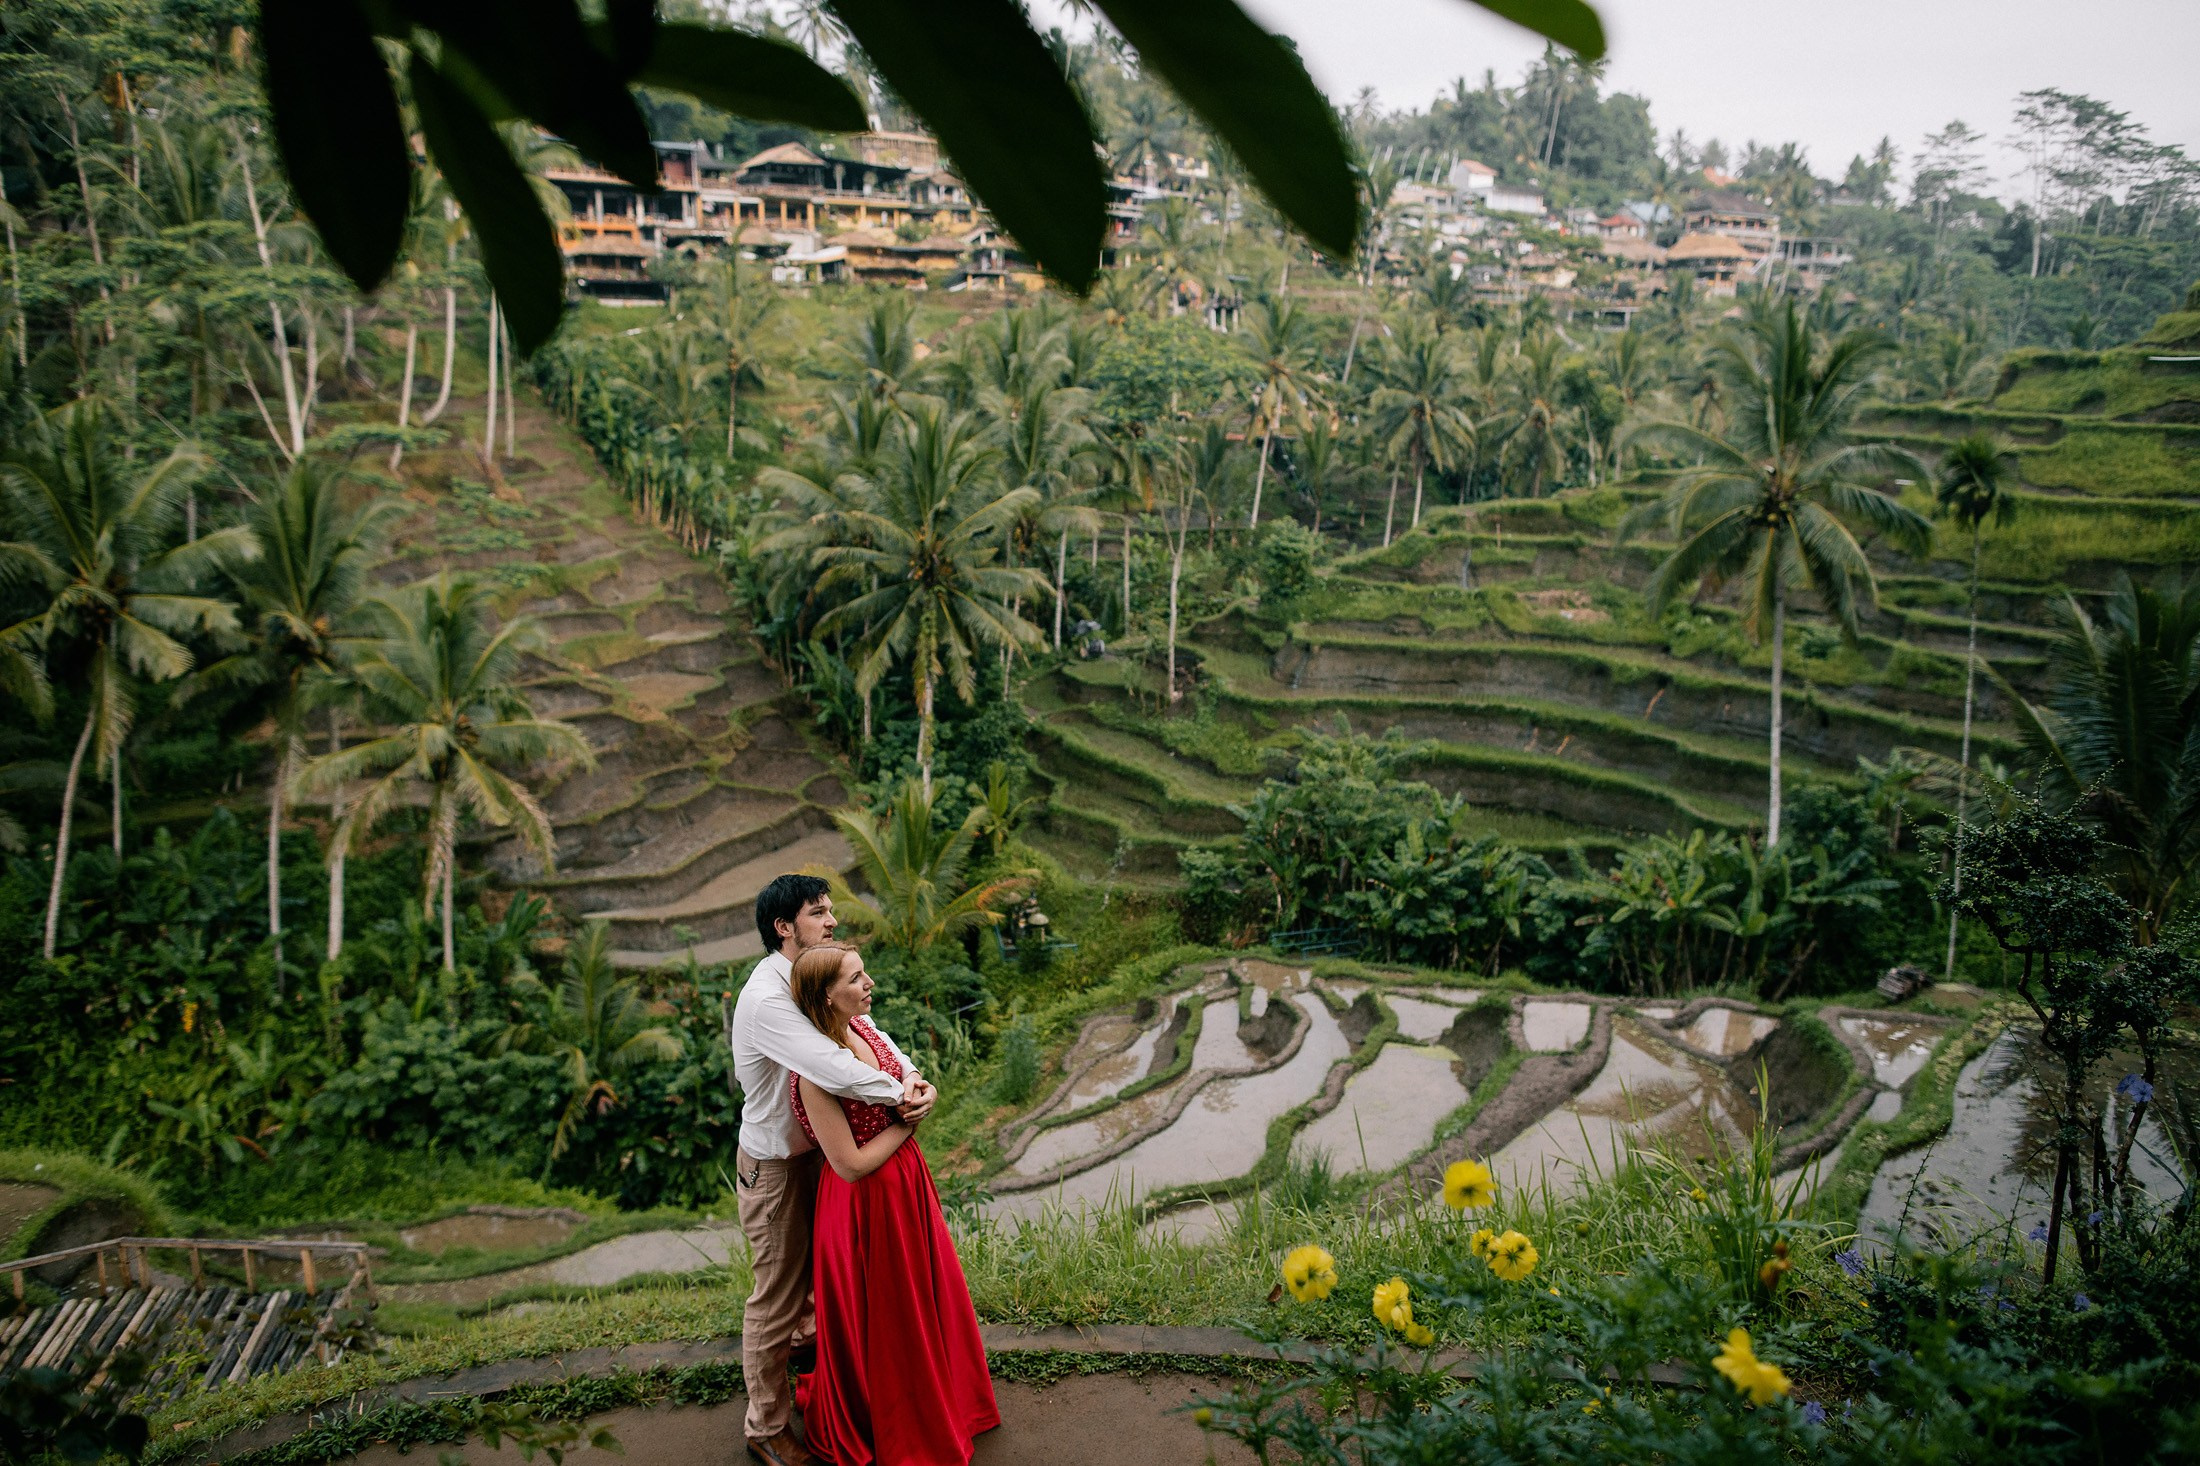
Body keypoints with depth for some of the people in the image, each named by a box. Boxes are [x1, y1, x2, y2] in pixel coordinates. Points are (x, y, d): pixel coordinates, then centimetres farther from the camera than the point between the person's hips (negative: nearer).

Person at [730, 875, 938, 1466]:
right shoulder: (766, 999, -30)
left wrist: (911, 1074, -23)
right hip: (775, 1167, -9)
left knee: (811, 1269, 28)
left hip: (811, 1152, 9)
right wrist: (898, 1096, -27)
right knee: (776, 1298, 5)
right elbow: (834, 1069, -38)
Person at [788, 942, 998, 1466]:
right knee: (877, 1318, 12)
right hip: (865, 1202, -8)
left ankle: (938, 1399, 49)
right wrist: (906, 1121, -16)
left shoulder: (864, 1028, -5)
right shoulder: (815, 1072, -29)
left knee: (925, 1293, 25)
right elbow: (851, 1164, -25)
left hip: (907, 1180, 8)